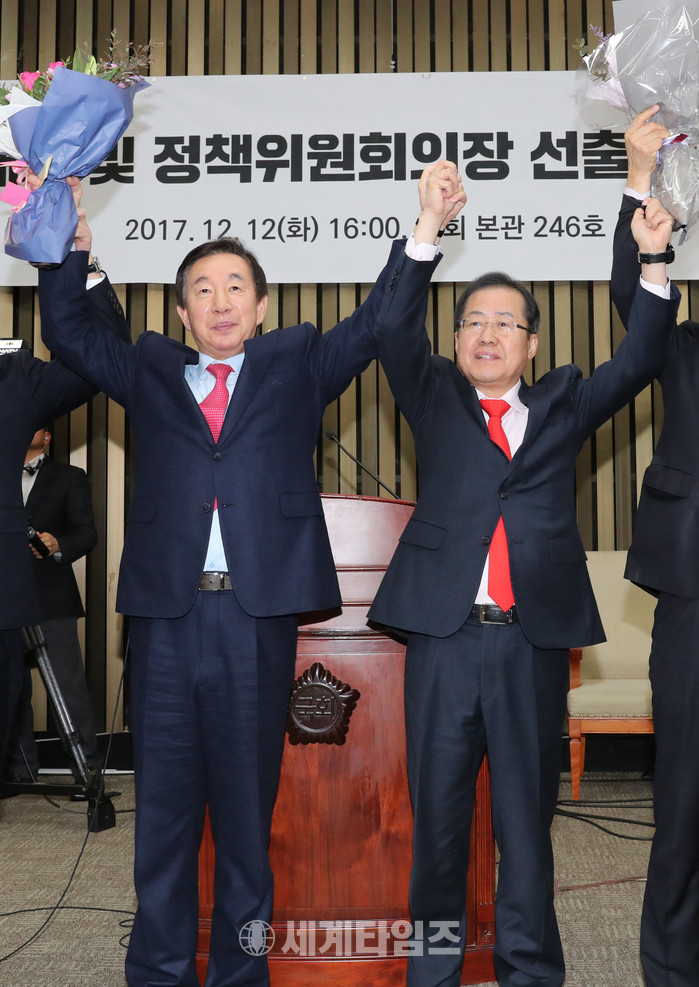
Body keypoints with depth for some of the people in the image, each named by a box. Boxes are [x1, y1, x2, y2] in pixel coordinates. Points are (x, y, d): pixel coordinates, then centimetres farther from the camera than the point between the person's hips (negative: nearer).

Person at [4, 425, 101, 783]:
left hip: (51, 597, -3)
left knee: (70, 686, -6)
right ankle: (19, 770, 15)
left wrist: (59, 546, -22)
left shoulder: (69, 478, 8)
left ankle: (88, 768, -1)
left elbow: (87, 532, -3)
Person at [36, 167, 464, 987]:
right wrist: (69, 243, 3)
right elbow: (68, 335, 12)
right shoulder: (150, 373, 16)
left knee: (247, 801, 8)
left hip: (258, 610, -1)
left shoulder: (298, 365, 13)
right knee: (164, 801, 7)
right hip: (166, 609, 1)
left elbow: (378, 322, 6)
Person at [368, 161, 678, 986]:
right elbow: (395, 333, -3)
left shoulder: (562, 404, 14)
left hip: (534, 639, 1)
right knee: (436, 814, 8)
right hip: (445, 633, 0)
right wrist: (428, 230, -13)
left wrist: (652, 265, -9)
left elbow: (636, 363, 3)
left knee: (527, 817, 9)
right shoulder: (435, 398, 11)